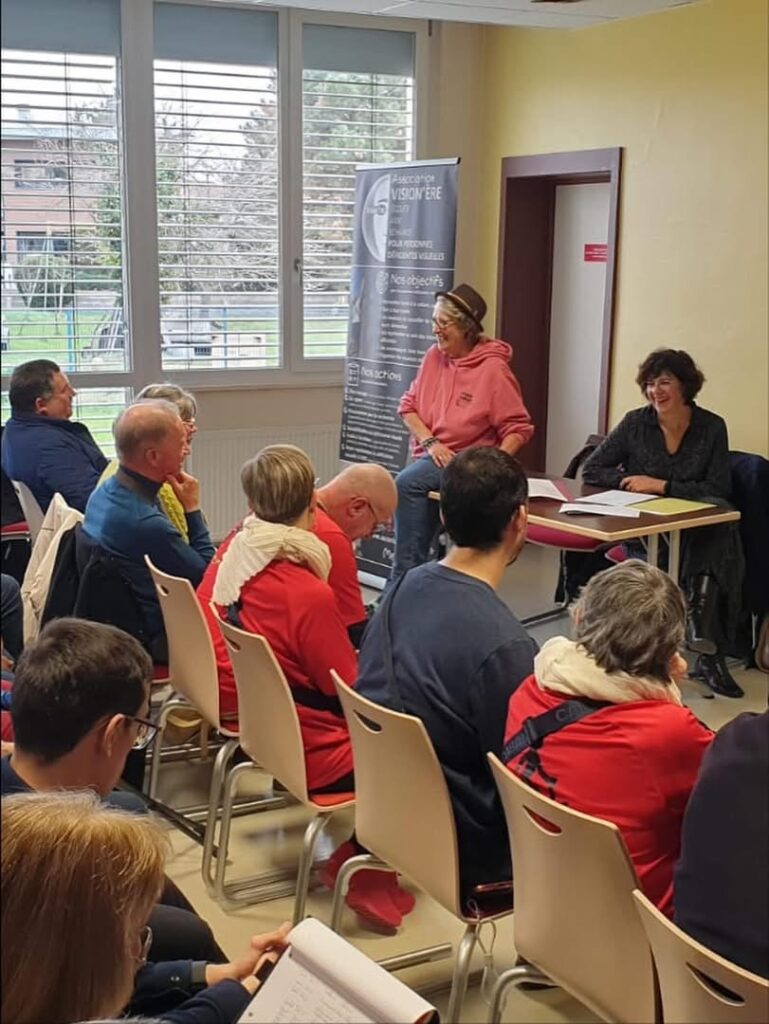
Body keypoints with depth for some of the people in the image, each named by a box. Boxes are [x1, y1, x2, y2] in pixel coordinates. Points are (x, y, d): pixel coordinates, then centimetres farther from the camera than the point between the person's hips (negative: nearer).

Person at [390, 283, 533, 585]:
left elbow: (518, 429, -8)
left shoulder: (493, 369, -10)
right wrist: (430, 442, -7)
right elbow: (408, 405, 10)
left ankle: (402, 580, -20)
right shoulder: (434, 356, 7)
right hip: (432, 457, 6)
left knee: (407, 483, -27)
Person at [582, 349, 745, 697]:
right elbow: (591, 471, 2)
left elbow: (718, 491, -7)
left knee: (720, 515, -33)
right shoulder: (636, 423, 2)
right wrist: (628, 481, -16)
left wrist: (661, 485, -16)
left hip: (695, 532, 0)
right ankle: (709, 654, -30)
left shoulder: (711, 427, 0)